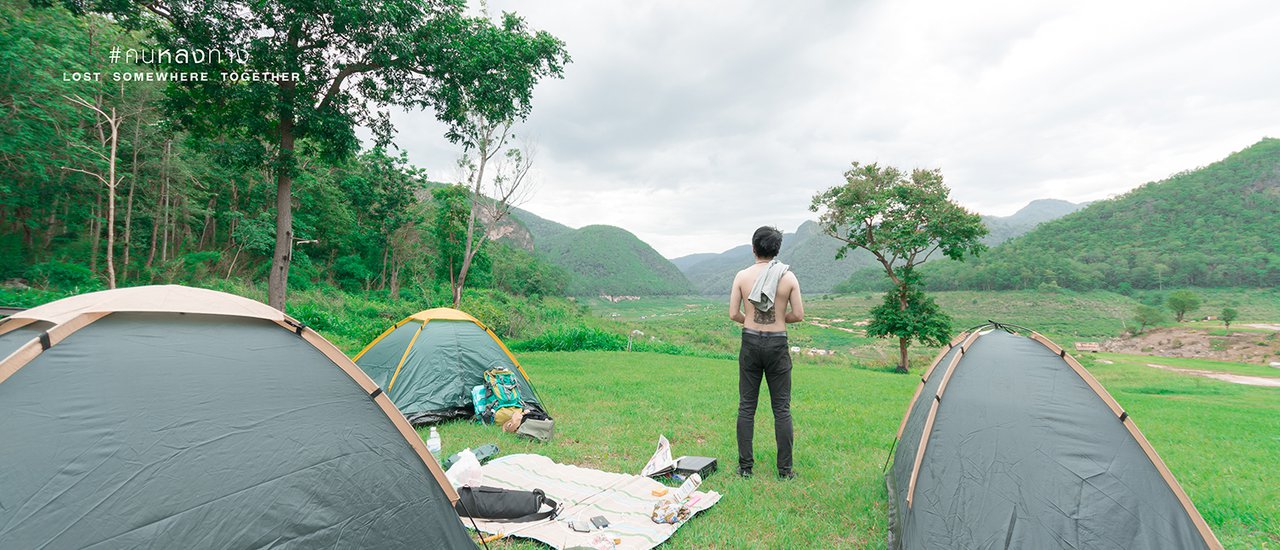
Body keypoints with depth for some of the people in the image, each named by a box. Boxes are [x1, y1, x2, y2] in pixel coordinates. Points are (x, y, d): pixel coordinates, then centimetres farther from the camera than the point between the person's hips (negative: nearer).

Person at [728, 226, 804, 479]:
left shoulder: (742, 276, -4)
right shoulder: (788, 277, -5)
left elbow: (733, 314, -5)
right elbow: (798, 315, -3)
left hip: (750, 342, 1)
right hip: (777, 344, 0)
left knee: (746, 406, 9)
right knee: (782, 408, 9)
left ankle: (745, 466, 13)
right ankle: (785, 469, 13)